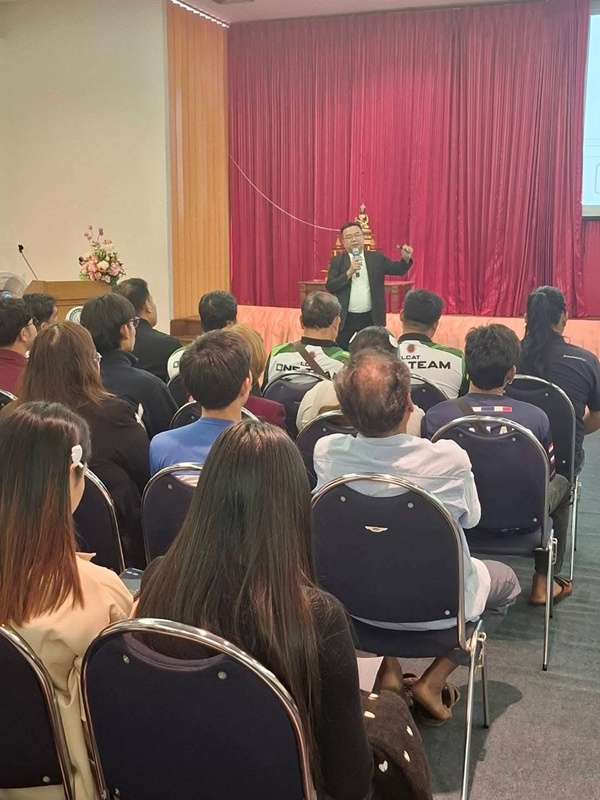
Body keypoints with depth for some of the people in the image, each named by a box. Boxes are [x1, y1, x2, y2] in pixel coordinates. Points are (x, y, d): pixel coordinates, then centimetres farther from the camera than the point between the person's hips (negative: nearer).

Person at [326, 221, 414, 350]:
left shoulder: (377, 258, 5)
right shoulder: (337, 261, 2)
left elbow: (398, 269, 4)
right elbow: (330, 287, -7)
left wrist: (406, 258, -17)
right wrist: (349, 272, -18)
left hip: (372, 319, 1)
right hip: (346, 320, -1)